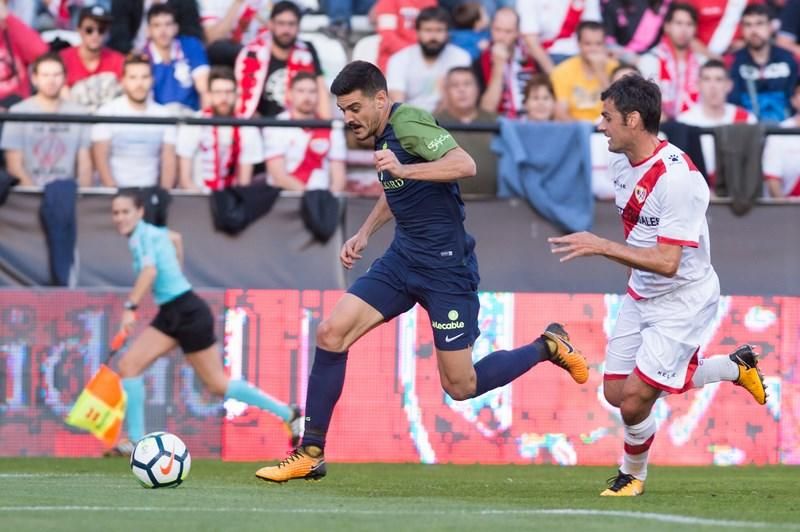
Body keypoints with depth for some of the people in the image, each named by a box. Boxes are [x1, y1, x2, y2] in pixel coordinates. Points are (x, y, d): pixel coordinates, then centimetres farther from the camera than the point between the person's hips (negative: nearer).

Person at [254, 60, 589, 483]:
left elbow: (465, 165, -32)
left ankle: (548, 347, 20)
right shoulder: (383, 133, 10)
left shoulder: (407, 122, -17)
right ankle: (311, 455, 0)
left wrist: (403, 169, -41)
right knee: (330, 333, -6)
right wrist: (364, 234, 21)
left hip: (446, 267, -9)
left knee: (461, 387, -4)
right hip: (403, 258, 9)